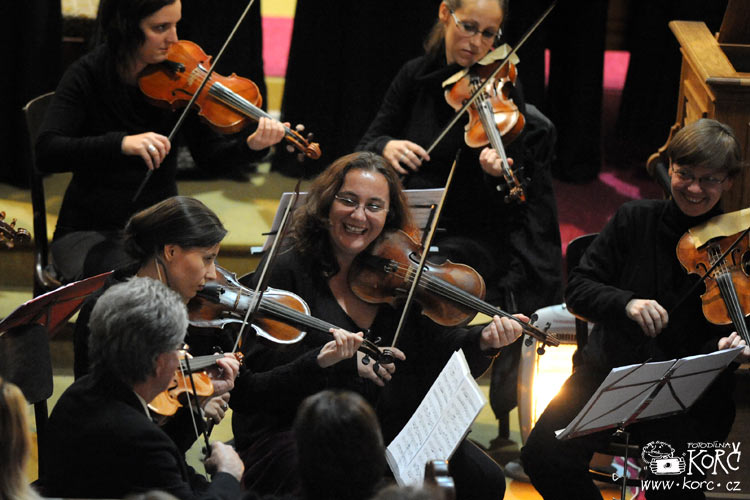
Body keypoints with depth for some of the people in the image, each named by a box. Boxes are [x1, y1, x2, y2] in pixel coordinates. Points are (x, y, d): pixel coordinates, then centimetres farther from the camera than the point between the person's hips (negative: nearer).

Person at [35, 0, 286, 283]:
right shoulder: (88, 76, -11)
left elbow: (213, 149, -7)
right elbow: (46, 153, -24)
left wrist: (252, 145, -29)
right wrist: (121, 143, -38)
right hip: (92, 233, -3)